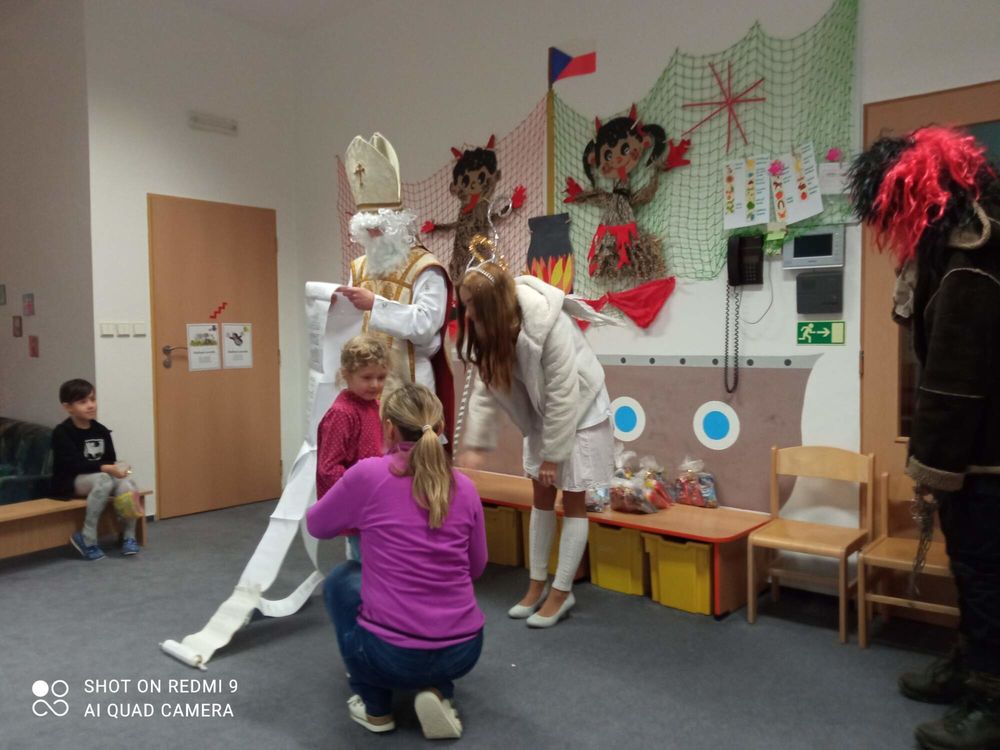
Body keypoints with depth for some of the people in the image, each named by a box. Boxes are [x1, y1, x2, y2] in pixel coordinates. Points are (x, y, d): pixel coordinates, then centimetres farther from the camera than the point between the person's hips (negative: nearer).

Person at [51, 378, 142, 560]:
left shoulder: (101, 431, 5)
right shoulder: (62, 432, -13)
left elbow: (110, 460, 6)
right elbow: (74, 464, -24)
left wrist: (116, 468, -18)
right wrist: (105, 468, -32)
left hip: (98, 477, 5)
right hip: (68, 482, -5)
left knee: (126, 481, -25)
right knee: (104, 479, -35)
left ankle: (129, 537, -17)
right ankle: (87, 539, -25)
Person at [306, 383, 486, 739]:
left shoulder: (368, 474, -10)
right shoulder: (464, 486, 0)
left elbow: (317, 525, 10)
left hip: (391, 654, -3)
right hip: (463, 652, 4)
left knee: (342, 579, 26)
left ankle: (374, 706, 22)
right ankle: (436, 692, 12)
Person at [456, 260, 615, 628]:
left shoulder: (548, 325, -34)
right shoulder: (490, 331, -11)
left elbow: (563, 395, -28)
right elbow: (486, 386, -7)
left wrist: (552, 454, -22)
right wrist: (475, 444, -14)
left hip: (579, 411, -7)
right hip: (544, 413, 7)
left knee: (572, 501, 1)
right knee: (541, 497, 12)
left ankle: (561, 592, 13)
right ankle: (537, 584, 24)